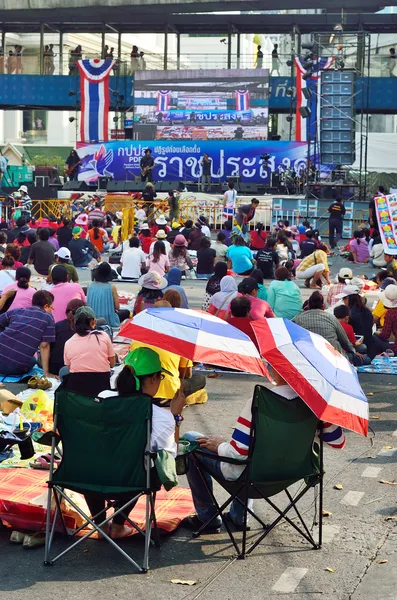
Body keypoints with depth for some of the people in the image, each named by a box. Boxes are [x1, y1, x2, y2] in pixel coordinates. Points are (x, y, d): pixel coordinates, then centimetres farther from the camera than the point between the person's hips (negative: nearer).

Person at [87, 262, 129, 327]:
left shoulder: (90, 286, -4)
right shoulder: (112, 287, -13)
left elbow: (88, 303, 9)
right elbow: (117, 307, -9)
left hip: (92, 320, 5)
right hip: (108, 320, -5)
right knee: (126, 312, 25)